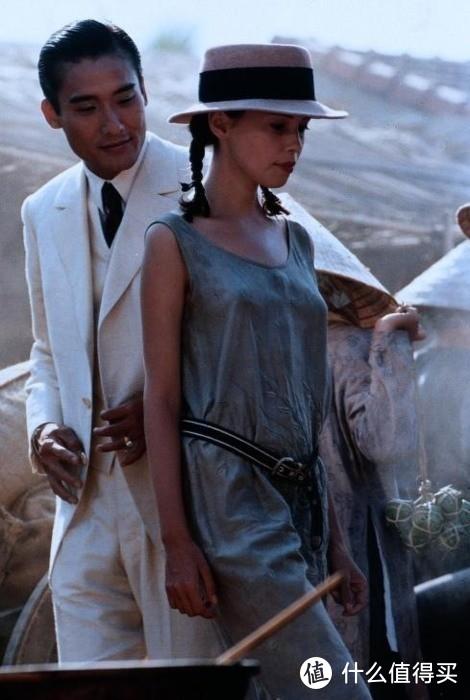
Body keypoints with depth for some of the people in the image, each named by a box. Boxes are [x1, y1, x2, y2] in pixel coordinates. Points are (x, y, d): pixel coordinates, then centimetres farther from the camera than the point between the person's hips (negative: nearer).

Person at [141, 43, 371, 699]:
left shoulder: (295, 240, 16)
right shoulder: (176, 241, -2)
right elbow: (161, 398, -5)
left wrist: (333, 538, 16)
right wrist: (177, 541, -12)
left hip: (299, 498, 6)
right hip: (229, 498, -6)